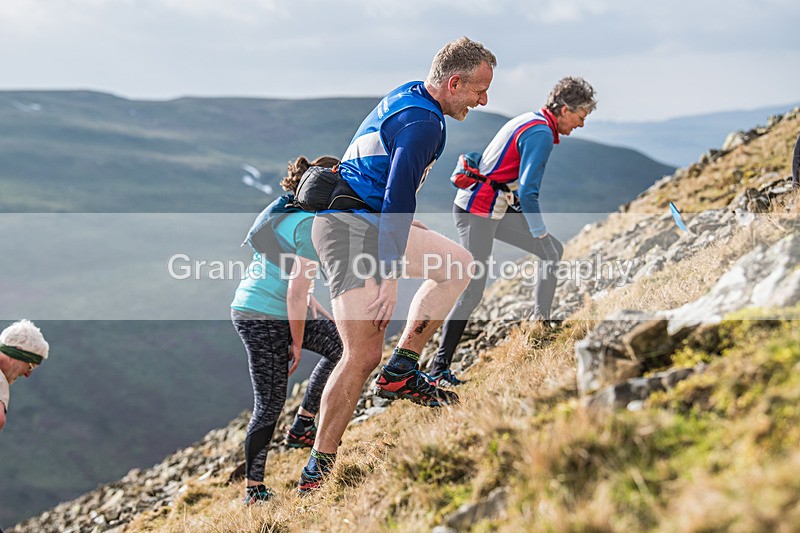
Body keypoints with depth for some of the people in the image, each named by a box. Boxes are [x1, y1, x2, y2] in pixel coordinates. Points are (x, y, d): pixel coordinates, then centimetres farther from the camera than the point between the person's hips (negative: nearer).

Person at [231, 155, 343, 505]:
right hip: (267, 320, -9)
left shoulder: (280, 209, 9)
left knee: (340, 343, 16)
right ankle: (253, 490, 9)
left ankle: (302, 425, 21)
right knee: (270, 404, -2)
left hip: (247, 307, 9)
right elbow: (296, 293, -20)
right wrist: (297, 344, -10)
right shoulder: (312, 226, -18)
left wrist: (309, 299, 15)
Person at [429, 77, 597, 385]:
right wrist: (541, 235, -23)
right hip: (477, 212, -10)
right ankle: (439, 369, -7)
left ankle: (540, 320, 18)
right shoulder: (541, 133, -19)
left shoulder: (531, 120, 11)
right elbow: (528, 192, -25)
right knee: (473, 292, -10)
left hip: (497, 209, 10)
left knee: (554, 251, 10)